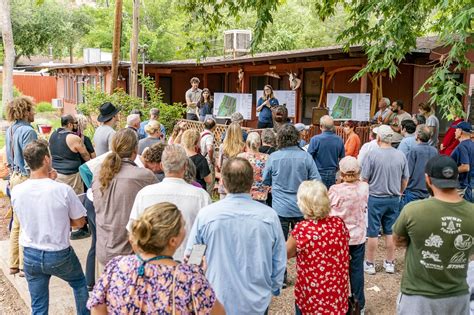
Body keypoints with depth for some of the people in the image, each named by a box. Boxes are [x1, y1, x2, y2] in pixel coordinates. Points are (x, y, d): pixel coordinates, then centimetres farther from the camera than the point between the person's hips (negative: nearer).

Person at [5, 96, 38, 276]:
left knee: (17, 223, 16)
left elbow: (9, 158, 17)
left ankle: (14, 264, 25)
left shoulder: (10, 130, 11)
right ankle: (25, 266, 7)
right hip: (27, 179, -9)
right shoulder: (27, 131, -17)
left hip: (15, 177, 9)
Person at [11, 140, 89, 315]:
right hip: (59, 255, -3)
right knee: (80, 284, 27)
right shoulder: (63, 189, -21)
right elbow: (80, 222, -9)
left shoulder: (16, 191, -11)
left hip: (31, 255, 3)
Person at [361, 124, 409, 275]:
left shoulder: (372, 154, -14)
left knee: (372, 233, 6)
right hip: (394, 199, 3)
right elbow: (405, 180, 5)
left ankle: (370, 264, 17)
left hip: (375, 199, -3)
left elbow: (364, 179, -11)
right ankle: (390, 263, 24)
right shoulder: (401, 155, -3)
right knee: (390, 232, 14)